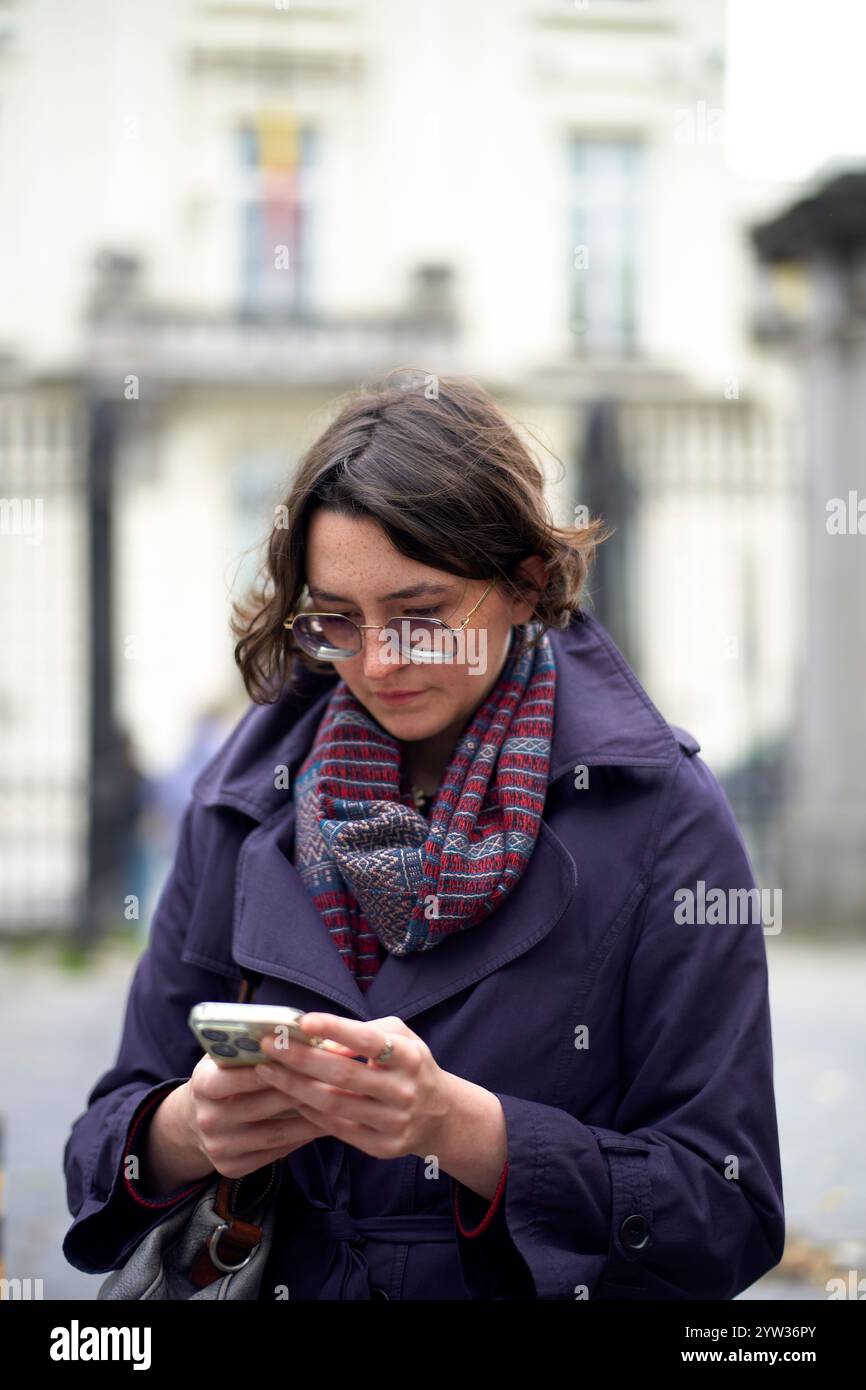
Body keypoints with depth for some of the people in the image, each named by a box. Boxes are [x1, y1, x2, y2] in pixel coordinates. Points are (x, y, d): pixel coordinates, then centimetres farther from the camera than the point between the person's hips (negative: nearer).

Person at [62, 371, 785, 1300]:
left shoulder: (660, 814, -4)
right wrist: (192, 1129, -14)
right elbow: (109, 1141, 8)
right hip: (282, 1289, 4)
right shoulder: (245, 802, 6)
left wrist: (459, 1126, -18)